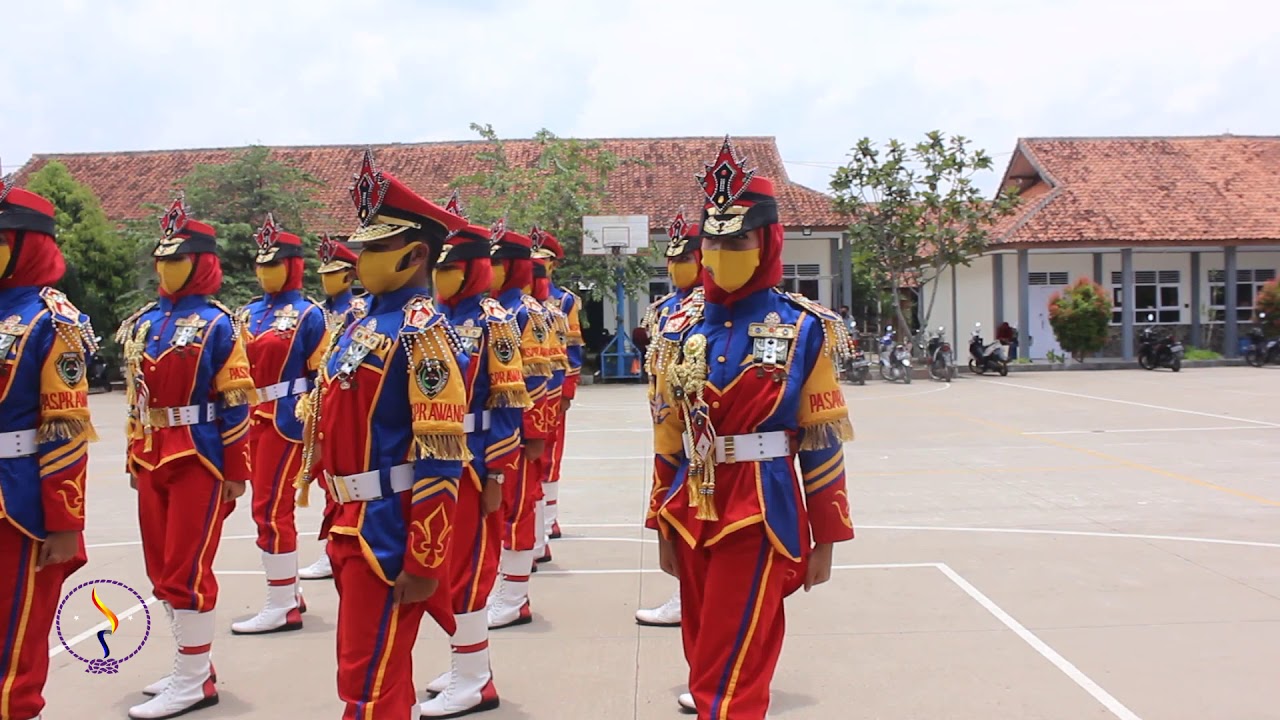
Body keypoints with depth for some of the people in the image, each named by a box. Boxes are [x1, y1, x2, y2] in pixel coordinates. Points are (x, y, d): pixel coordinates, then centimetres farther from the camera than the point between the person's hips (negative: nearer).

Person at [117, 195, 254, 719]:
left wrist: (236, 471, -11)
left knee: (187, 569, -3)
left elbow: (235, 404, -10)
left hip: (198, 460, -7)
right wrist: (134, 457, 17)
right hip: (151, 461, 7)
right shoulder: (143, 321, 11)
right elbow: (135, 396, 17)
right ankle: (193, 667, 27)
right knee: (162, 569, 13)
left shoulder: (216, 324, -9)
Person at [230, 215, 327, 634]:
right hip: (253, 419, 7)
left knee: (271, 507, -7)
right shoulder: (249, 313, 14)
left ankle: (282, 607, 2)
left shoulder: (308, 315, -5)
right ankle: (289, 593, 25)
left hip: (287, 419, -7)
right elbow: (238, 370, 17)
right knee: (272, 506, 13)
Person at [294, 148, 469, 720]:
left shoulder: (422, 332, -17)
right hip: (351, 525, 9)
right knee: (382, 672, 22)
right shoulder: (362, 323, 12)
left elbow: (442, 462, -22)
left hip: (389, 534, -9)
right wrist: (337, 520, 21)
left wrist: (423, 564, -21)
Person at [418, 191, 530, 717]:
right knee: (446, 564, 14)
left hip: (473, 464, -7)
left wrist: (496, 474, -16)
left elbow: (509, 405, -14)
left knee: (464, 567, -2)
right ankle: (468, 664, 29)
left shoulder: (493, 321, -11)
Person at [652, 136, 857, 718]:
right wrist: (665, 527, 12)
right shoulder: (683, 331, 6)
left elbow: (822, 441, -4)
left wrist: (826, 536, -2)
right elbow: (669, 436, 10)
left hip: (763, 515, -4)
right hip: (693, 512, 5)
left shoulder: (803, 327, -5)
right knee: (705, 653, 19)